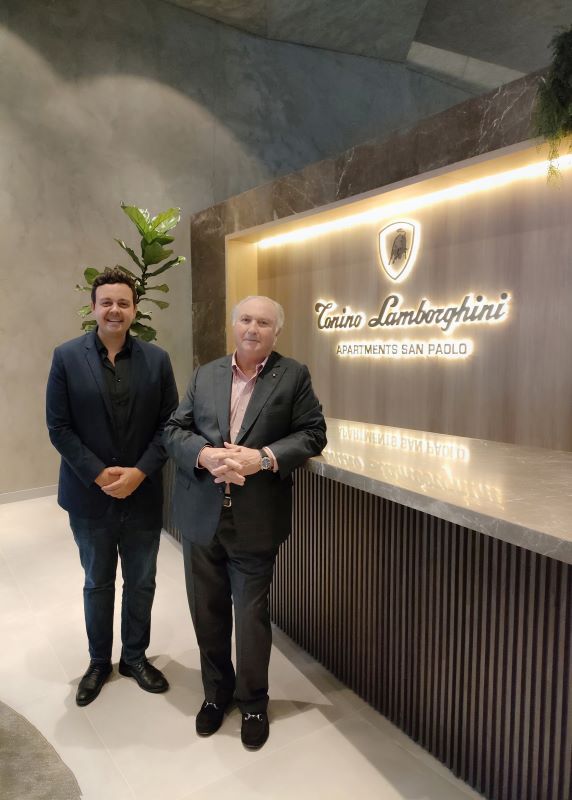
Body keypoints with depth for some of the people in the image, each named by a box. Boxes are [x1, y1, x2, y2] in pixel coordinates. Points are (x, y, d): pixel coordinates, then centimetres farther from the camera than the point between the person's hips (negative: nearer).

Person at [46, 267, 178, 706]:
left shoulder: (157, 358, -2)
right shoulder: (67, 357, -5)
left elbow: (169, 424, -3)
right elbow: (58, 427, -6)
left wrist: (140, 472, -14)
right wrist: (99, 474, -15)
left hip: (143, 494, 1)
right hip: (90, 495, -1)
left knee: (141, 583, 14)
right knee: (97, 584, 17)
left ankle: (135, 657, 37)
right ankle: (99, 661, 37)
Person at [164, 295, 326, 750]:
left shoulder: (294, 376, -1)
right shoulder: (205, 375, 7)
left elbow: (313, 433, -5)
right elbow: (174, 430, 4)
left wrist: (264, 458, -20)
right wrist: (205, 455, -17)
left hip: (256, 521, -3)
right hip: (201, 516, 4)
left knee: (252, 614, 10)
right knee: (208, 611, 17)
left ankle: (253, 700, 35)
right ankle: (216, 691, 41)